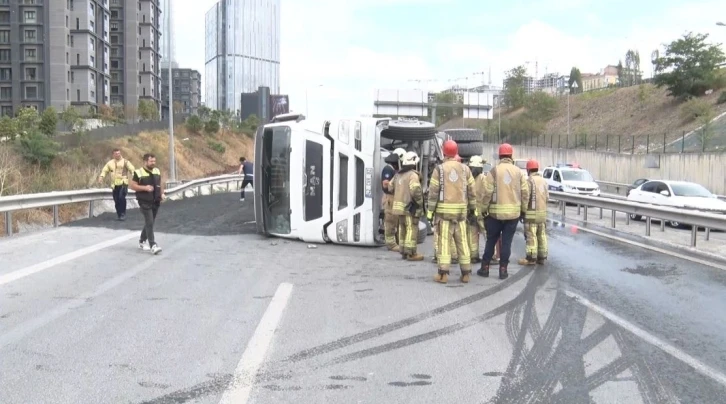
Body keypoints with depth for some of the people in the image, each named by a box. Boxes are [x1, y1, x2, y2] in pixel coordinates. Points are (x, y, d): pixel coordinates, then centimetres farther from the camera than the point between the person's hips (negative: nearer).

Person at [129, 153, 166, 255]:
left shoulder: (157, 171, 10)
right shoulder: (138, 173, -9)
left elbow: (160, 184, 20)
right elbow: (133, 186, -8)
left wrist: (162, 194, 4)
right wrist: (145, 187, -21)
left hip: (156, 202, 6)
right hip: (145, 202, -6)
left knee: (149, 223, 15)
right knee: (149, 223, -13)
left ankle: (142, 241, 32)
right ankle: (153, 246, -16)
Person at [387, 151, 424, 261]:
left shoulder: (398, 174, 12)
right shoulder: (413, 175, -14)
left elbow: (390, 187, 19)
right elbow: (416, 190, -23)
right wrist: (420, 202, -10)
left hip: (398, 205, 8)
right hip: (409, 207, -8)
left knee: (402, 228, 15)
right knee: (412, 229, -4)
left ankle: (403, 252, 20)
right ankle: (411, 253, -5)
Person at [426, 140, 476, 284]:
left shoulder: (439, 169, -5)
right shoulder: (465, 169, 6)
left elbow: (433, 191, -6)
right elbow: (471, 191, 8)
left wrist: (430, 210, -1)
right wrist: (472, 208, 18)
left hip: (444, 210, -3)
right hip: (461, 210, 3)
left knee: (444, 241, -2)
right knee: (462, 242, 8)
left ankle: (443, 274, -4)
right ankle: (466, 273, 10)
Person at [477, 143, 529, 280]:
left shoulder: (494, 171, -6)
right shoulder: (518, 171, 2)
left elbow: (487, 192, -10)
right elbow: (525, 192, 1)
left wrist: (483, 209, 0)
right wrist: (523, 209, 11)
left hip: (496, 212, -1)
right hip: (513, 213, 1)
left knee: (491, 241, 10)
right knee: (507, 242, 6)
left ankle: (485, 268, 14)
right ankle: (503, 270, 6)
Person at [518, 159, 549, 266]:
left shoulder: (529, 181, -13)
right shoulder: (544, 181, 9)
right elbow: (547, 196, 10)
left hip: (532, 213, -7)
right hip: (543, 212, 7)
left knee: (531, 236, -4)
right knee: (542, 235, 11)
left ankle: (531, 258, -3)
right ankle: (541, 257, 15)